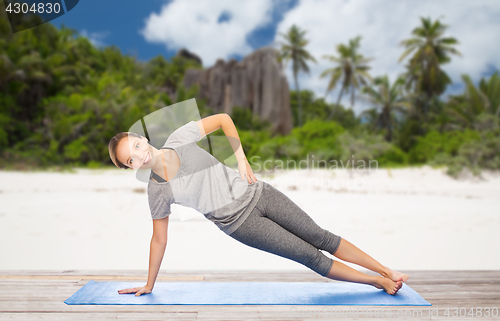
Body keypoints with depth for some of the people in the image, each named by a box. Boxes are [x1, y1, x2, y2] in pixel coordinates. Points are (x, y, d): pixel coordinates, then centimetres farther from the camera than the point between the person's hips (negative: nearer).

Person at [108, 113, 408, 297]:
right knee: (310, 256, 0)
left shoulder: (179, 137, -11)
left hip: (255, 192, 2)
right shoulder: (157, 191, -11)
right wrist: (149, 285, 6)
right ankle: (379, 283, 18)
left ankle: (388, 271, 22)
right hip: (240, 222, -1)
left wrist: (241, 158, -8)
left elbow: (223, 119, 0)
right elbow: (159, 240, 0)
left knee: (321, 237, 6)